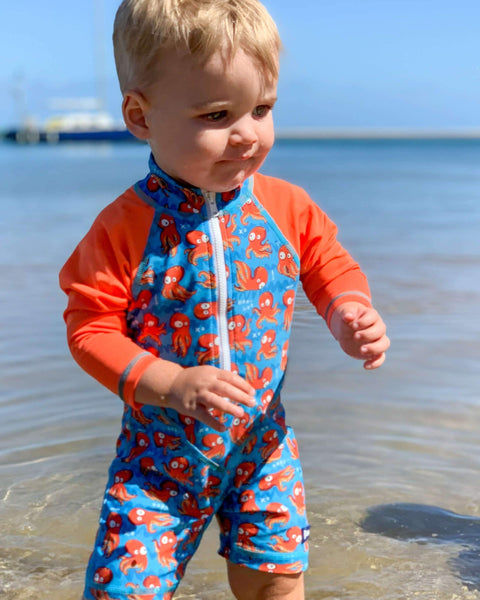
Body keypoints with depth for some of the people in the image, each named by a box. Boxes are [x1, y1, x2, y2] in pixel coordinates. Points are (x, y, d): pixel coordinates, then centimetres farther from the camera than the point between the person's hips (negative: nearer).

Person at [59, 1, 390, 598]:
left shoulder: (288, 208, -7)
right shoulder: (125, 226, -16)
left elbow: (332, 269, 8)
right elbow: (90, 326, -13)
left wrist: (350, 316, -15)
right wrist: (173, 384, -25)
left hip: (262, 441, 2)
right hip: (160, 452, -2)